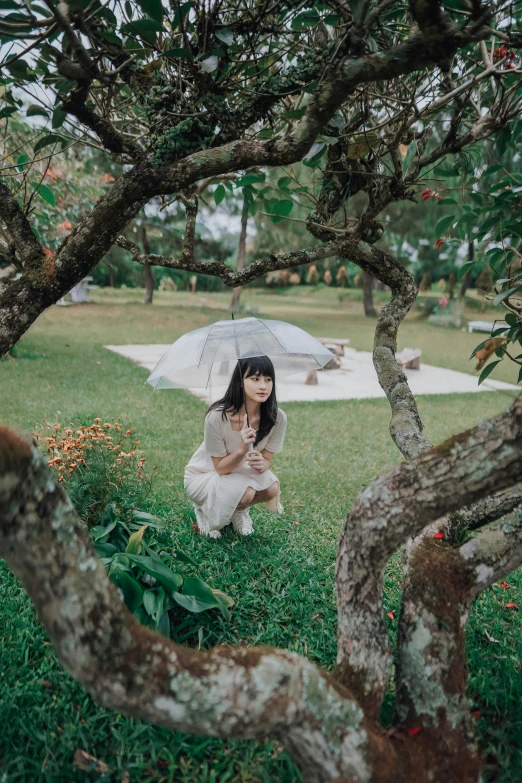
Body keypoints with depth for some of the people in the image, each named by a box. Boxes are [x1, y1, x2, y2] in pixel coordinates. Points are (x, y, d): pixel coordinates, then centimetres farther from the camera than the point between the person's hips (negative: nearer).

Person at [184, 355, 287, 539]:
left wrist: (260, 463, -32)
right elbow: (220, 468, -21)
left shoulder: (277, 418, -22)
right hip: (205, 475, -4)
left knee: (272, 488, -25)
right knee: (246, 492, -31)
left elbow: (266, 460, -8)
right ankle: (203, 507, 3)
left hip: (241, 471, 4)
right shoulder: (217, 417, -33)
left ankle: (239, 510, 10)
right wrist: (242, 450, -41)